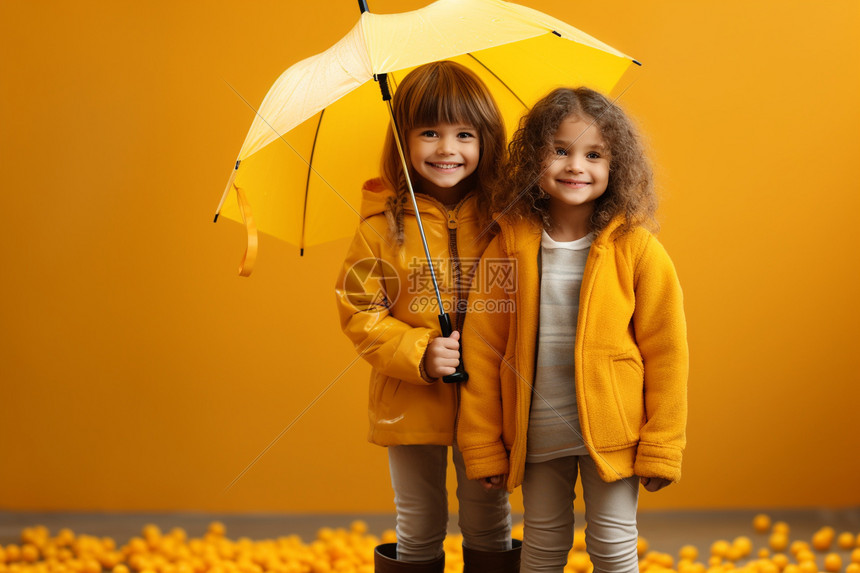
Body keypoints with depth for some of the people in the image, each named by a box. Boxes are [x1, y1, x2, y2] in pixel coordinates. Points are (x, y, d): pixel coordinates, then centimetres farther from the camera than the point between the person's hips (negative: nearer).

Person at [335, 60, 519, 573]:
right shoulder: (384, 222, -7)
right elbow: (358, 310, -6)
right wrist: (419, 353, -18)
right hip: (410, 402, -1)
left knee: (489, 526, 14)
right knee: (419, 530, 15)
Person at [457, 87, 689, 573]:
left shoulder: (637, 249, -7)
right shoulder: (508, 247, -2)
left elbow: (666, 353, -5)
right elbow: (482, 350, 0)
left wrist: (661, 449, -6)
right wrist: (483, 447, -1)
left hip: (611, 435, -2)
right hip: (537, 435, 2)